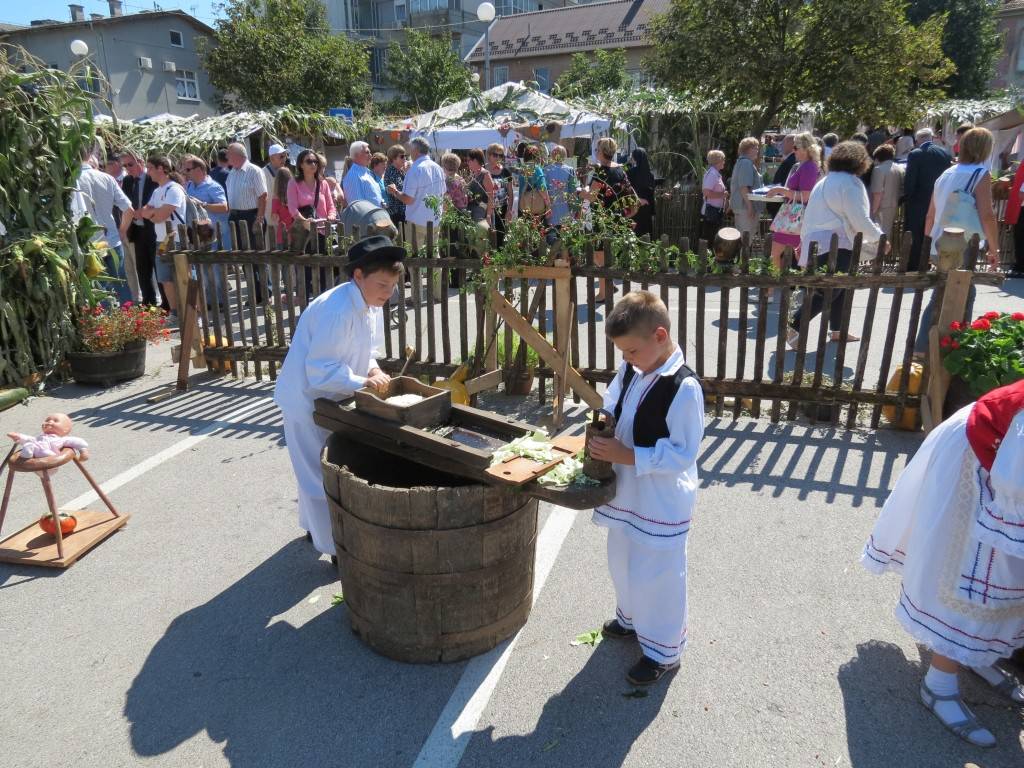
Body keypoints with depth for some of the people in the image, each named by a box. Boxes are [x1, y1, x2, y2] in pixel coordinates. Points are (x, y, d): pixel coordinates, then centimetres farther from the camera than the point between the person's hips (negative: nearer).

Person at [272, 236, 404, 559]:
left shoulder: (369, 304, -2)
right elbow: (319, 370, -31)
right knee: (321, 473, 2)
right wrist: (363, 382, -32)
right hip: (308, 398, -9)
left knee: (317, 469, 25)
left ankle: (315, 526, 44)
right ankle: (337, 547, 14)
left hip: (332, 399, 9)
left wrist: (373, 369, -8)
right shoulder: (337, 310, -31)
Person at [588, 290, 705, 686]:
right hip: (628, 493, 8)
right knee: (623, 564, 25)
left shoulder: (684, 388, -25)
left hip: (661, 503, -8)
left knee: (656, 576, 8)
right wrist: (603, 431, -9)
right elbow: (610, 407, 13)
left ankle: (662, 649, 30)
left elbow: (682, 455, -23)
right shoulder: (630, 371, -2)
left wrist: (627, 455, -28)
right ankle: (632, 619, 51)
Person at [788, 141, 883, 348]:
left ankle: (837, 330, 24)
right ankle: (794, 328, -17)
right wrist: (879, 237, -1)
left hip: (817, 243, 10)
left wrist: (805, 240, 28)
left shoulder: (825, 182, 18)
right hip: (835, 245, -10)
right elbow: (860, 220, -12)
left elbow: (817, 214, 24)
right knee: (829, 291, -10)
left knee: (840, 287, 18)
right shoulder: (850, 183, -10)